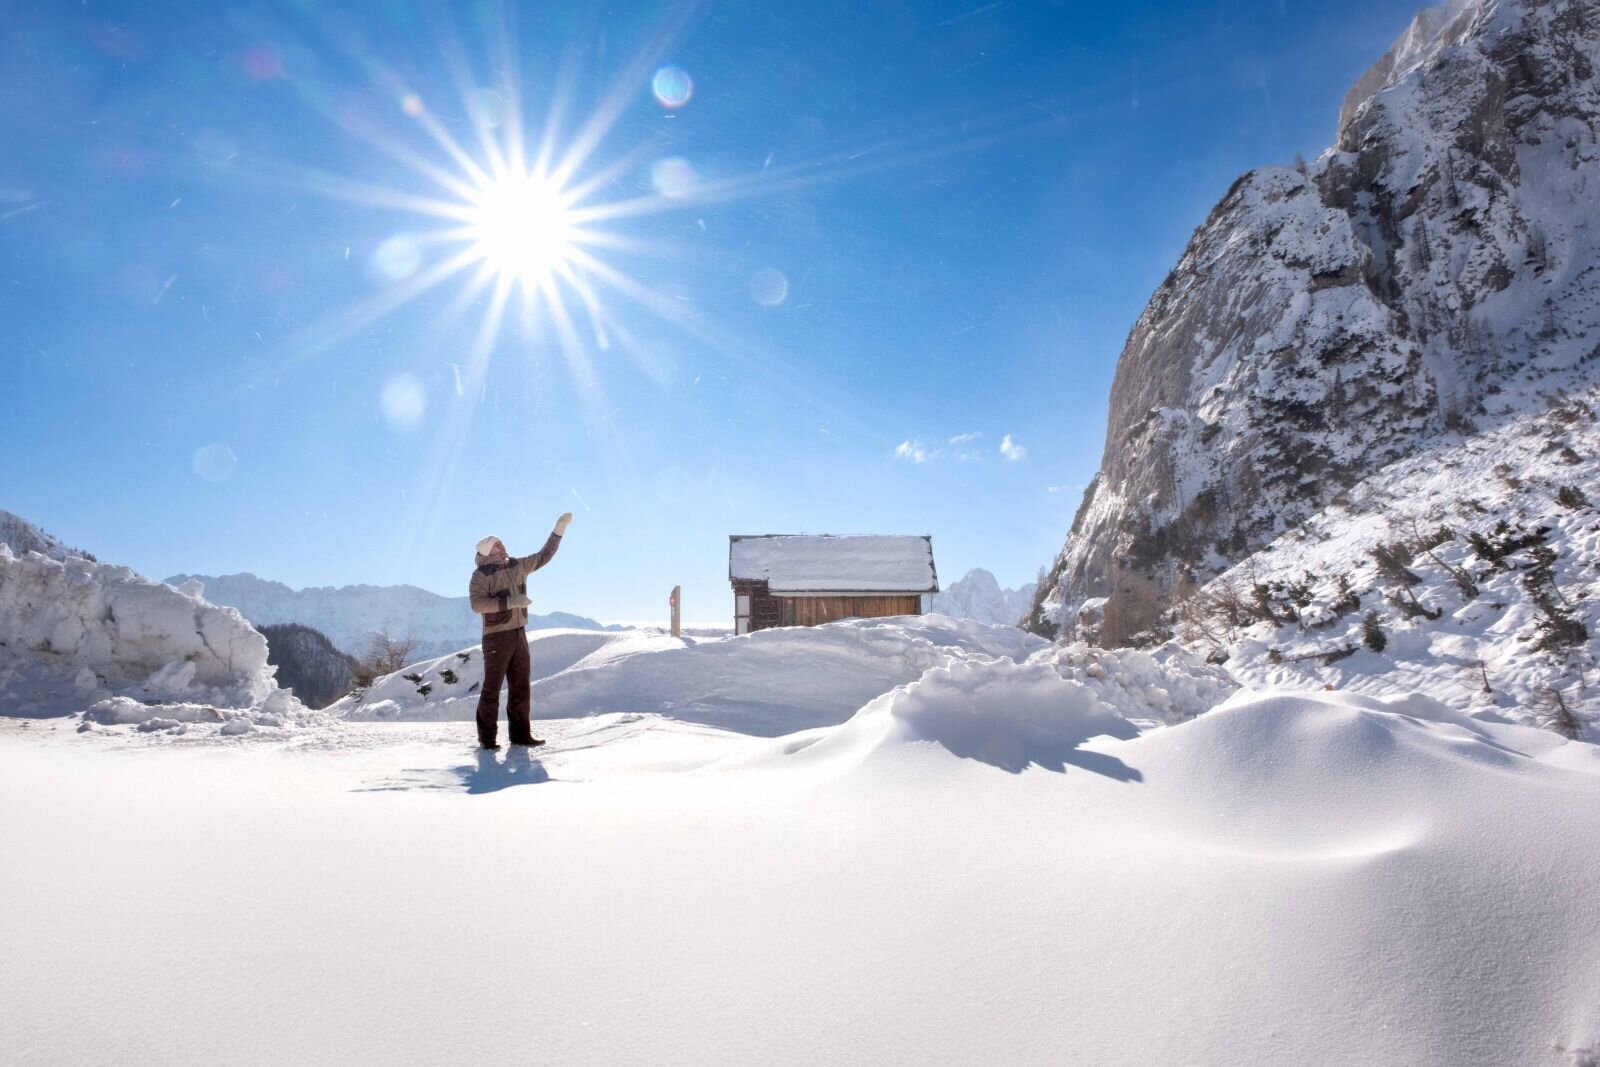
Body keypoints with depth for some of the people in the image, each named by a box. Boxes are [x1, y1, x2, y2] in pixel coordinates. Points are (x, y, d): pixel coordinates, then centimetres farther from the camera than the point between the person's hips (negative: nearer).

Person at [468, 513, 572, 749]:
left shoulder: (518, 565, 12)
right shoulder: (481, 574, -7)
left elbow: (544, 556, 20)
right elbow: (477, 603, -20)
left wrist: (559, 529, 16)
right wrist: (510, 601, -23)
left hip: (519, 635, 7)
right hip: (497, 637, -6)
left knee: (521, 687, 8)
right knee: (492, 688, -2)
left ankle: (520, 733, 14)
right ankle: (487, 737, 4)